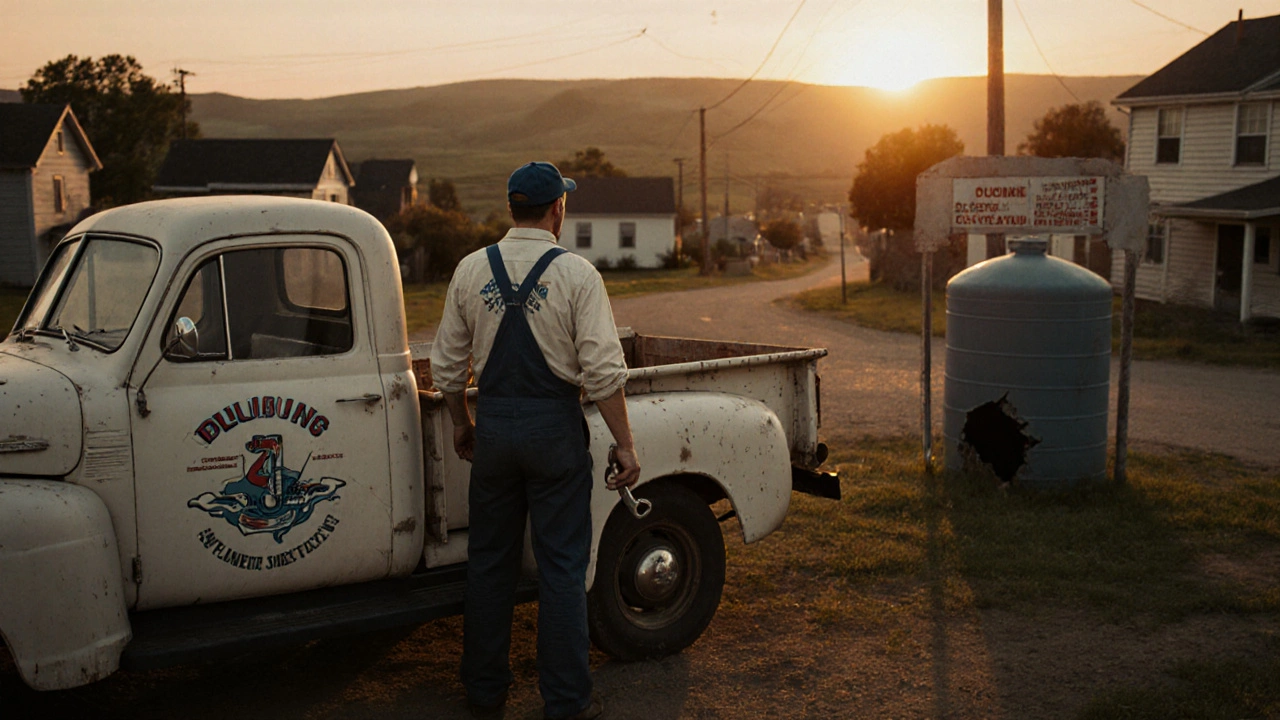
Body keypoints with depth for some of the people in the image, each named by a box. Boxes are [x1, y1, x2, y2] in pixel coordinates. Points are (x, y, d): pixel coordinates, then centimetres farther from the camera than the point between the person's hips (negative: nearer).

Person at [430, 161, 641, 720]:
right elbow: (603, 370, -13)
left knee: (489, 562, 15)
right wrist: (624, 445, -7)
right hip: (555, 426, -3)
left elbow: (446, 364, 7)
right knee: (562, 567, 5)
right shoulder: (576, 273, -9)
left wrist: (461, 423, 21)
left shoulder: (471, 269, 2)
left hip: (493, 423, 4)